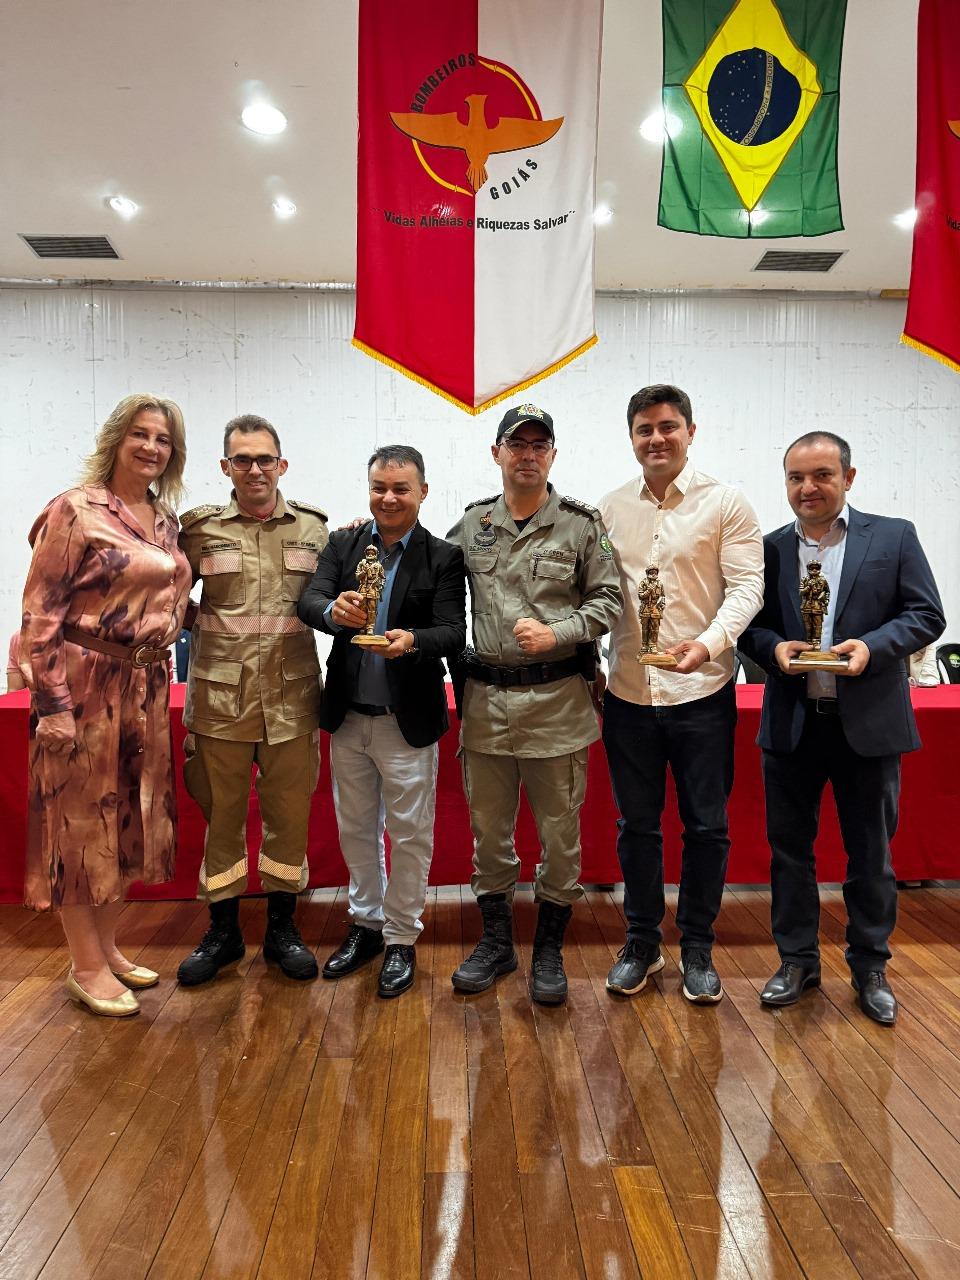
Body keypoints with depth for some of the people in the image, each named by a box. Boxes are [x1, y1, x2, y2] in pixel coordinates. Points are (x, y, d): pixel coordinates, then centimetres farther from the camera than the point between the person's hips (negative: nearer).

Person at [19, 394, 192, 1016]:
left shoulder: (166, 519, 11)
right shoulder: (75, 510, -9)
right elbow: (41, 613, -13)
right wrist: (53, 704, -17)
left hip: (147, 688, 7)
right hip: (87, 685, -7)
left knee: (128, 818, 14)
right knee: (82, 820, 5)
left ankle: (108, 947, 31)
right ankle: (87, 966, 19)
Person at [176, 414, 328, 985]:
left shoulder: (315, 527, 6)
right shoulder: (200, 528, 3)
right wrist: (198, 628, 1)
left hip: (292, 697, 1)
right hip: (220, 697, 0)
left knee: (290, 814, 9)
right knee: (222, 815, 11)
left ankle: (282, 928, 28)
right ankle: (223, 931, 28)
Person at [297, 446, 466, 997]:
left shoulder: (444, 556, -7)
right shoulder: (343, 544, 4)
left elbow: (455, 632, -14)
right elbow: (308, 602, -8)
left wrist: (412, 640, -35)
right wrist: (334, 610, -32)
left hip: (408, 721, -4)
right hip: (348, 717, 4)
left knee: (410, 834, 8)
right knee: (355, 829, 19)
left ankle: (401, 938, 27)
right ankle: (367, 922, 39)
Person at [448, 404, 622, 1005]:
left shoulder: (582, 523, -1)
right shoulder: (471, 524, 8)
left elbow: (608, 599, -3)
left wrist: (556, 634, -15)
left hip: (557, 700, -2)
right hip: (486, 699, 3)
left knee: (559, 831, 7)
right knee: (489, 829, 13)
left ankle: (550, 950, 26)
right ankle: (497, 941, 31)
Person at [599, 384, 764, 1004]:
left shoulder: (726, 502, -3)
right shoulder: (610, 508, 7)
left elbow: (746, 585, -9)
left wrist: (711, 641, -26)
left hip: (701, 694, -2)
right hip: (628, 694, 3)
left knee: (706, 828, 9)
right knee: (637, 825, 13)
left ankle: (698, 948, 28)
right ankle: (642, 943, 30)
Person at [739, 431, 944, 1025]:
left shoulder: (894, 537, 1)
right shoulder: (770, 548, 6)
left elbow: (927, 614, -2)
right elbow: (749, 624, 7)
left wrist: (872, 646, -18)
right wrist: (774, 647, -14)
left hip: (868, 723, -1)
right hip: (792, 724, 2)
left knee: (871, 851, 11)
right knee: (790, 846, 11)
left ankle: (871, 967, 29)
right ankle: (798, 959, 28)